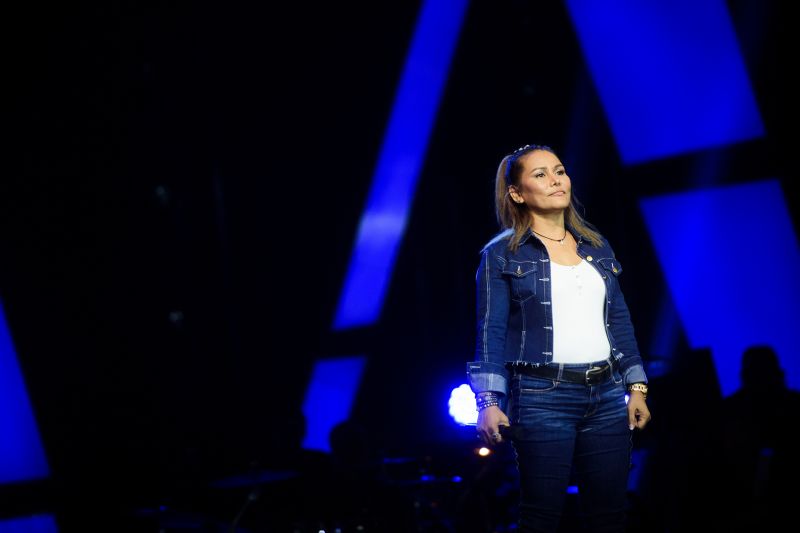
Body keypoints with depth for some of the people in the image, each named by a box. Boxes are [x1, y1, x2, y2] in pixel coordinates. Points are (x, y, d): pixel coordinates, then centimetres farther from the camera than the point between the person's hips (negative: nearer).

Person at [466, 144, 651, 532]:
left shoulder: (597, 247, 14)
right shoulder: (502, 254, -1)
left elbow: (619, 322, 16)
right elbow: (490, 332, -6)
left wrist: (637, 387, 10)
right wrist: (489, 402, -15)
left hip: (606, 395, 5)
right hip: (542, 398, -5)